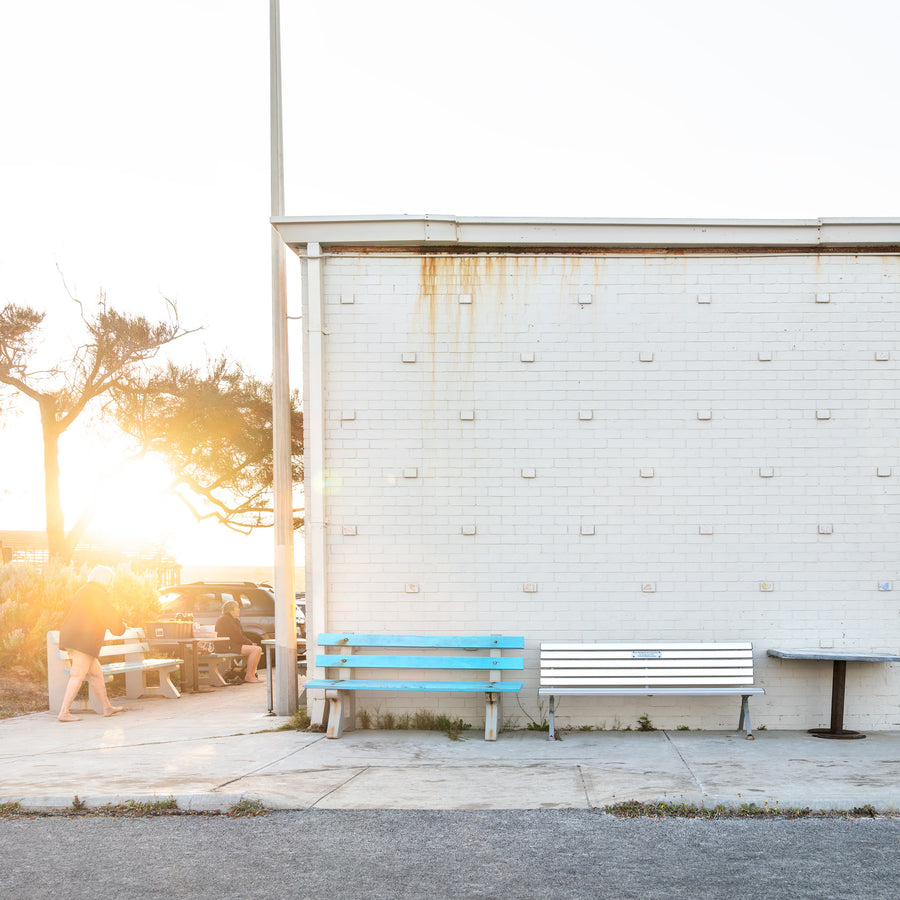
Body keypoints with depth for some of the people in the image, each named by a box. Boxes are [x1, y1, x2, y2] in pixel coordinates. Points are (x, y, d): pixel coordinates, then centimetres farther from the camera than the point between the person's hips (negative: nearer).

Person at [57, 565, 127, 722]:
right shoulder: (97, 593, -8)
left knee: (96, 673, 14)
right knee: (78, 676, -11)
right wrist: (120, 627, 10)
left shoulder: (84, 591, 22)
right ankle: (64, 713, -15)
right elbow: (109, 615, -11)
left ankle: (107, 707, 21)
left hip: (72, 639, 10)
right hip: (83, 640, -10)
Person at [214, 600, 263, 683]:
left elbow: (242, 635, 19)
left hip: (234, 644, 11)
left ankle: (252, 674, -4)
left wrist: (251, 643, 0)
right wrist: (250, 643, -10)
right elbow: (236, 636, -16)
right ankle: (248, 676, -19)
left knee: (259, 649, 0)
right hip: (227, 647, -11)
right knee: (255, 650, -21)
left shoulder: (235, 620, 21)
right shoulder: (225, 619, -12)